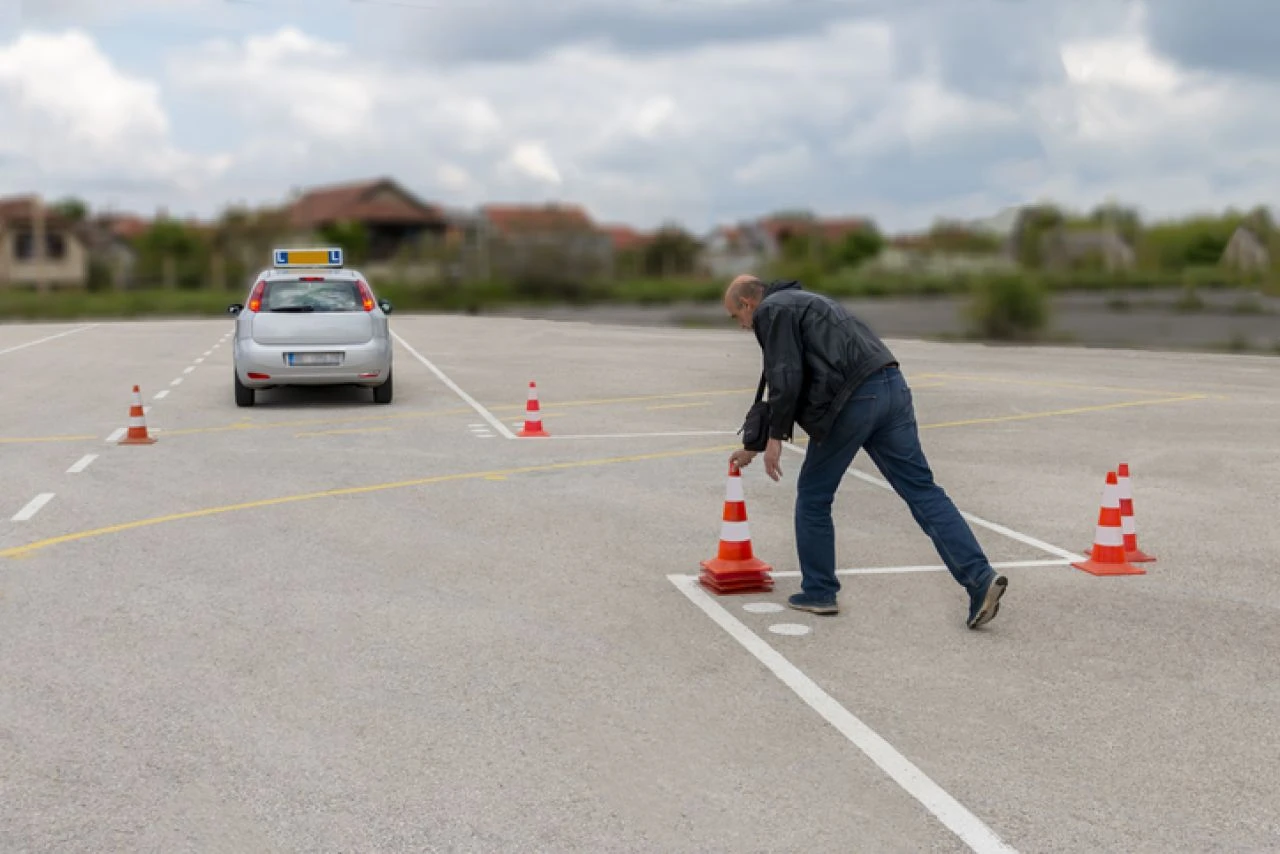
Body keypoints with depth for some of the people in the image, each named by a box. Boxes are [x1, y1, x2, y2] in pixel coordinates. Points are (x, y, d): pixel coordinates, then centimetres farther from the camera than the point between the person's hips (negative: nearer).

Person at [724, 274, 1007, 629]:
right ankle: (980, 577, -8)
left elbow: (786, 379, -11)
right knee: (922, 491, 3)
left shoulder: (771, 310, 5)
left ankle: (818, 592, 19)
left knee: (813, 497, 11)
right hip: (891, 387, 8)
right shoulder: (803, 302, 34)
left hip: (852, 400, -8)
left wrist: (775, 437, -4)